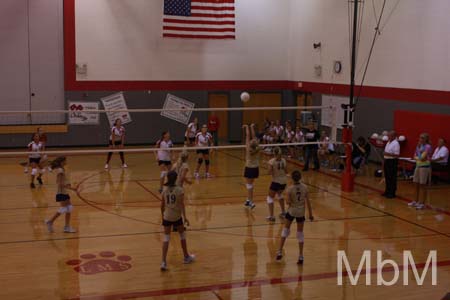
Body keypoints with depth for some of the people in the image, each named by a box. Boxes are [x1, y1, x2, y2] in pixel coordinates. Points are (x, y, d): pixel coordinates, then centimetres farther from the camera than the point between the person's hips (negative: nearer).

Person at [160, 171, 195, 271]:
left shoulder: (165, 191, -2)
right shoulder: (180, 190, -10)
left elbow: (162, 206, 4)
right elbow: (182, 204, -15)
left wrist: (162, 215, 19)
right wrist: (185, 217, -14)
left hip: (167, 217, 2)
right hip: (177, 217, -2)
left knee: (166, 238, 4)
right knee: (182, 236, 18)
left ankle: (164, 262, -5)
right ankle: (186, 257, 33)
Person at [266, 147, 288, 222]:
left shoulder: (272, 161, -12)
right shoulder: (283, 160, 1)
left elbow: (270, 172, -19)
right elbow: (286, 172, 5)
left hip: (276, 181, -5)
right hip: (284, 181, 5)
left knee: (270, 197, 8)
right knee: (279, 194, 32)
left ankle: (271, 216, -3)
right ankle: (283, 212, 35)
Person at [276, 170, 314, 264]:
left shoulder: (290, 189, -16)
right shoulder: (304, 187, -7)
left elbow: (288, 202, -19)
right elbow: (308, 202, -4)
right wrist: (310, 214, 3)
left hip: (292, 211, -2)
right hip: (301, 212, 2)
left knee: (286, 229, 17)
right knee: (300, 233, 11)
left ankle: (280, 251, 15)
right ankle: (301, 256, 11)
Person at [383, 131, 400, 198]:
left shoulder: (396, 144, -14)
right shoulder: (388, 142, 14)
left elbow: (397, 155, -20)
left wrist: (389, 154, -25)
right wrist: (384, 160, 18)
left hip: (392, 162, -9)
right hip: (387, 161, 9)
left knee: (392, 178, -3)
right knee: (387, 177, 15)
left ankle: (392, 193, 2)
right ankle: (387, 191, 25)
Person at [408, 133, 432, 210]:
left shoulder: (428, 147, -11)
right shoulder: (418, 146, 11)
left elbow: (423, 157, -20)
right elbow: (415, 156, 10)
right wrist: (418, 158, -7)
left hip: (425, 167, -8)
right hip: (418, 166, 8)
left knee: (423, 185, -3)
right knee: (417, 185, 14)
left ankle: (422, 203, 3)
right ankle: (416, 201, 25)